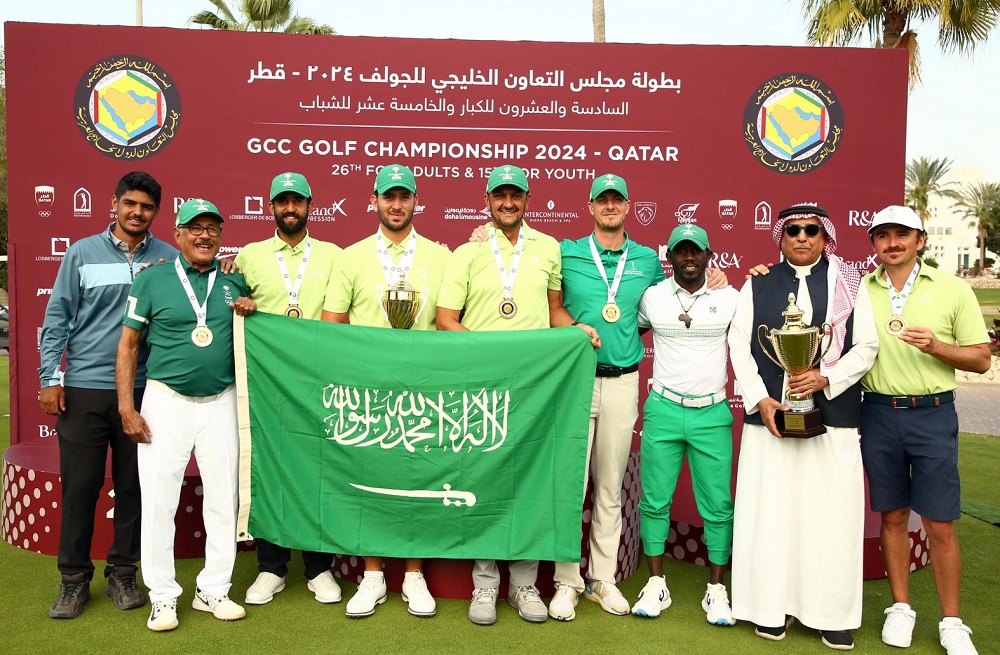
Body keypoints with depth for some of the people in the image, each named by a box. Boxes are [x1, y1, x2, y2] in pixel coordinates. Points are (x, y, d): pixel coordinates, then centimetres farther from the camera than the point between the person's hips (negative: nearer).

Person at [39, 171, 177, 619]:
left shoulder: (168, 259, 6)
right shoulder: (83, 253, 3)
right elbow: (57, 316, 4)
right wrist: (50, 377, -1)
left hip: (143, 389, 1)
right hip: (84, 388, -1)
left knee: (133, 485, 8)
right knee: (79, 484, 4)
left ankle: (123, 573, 23)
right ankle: (74, 578, 19)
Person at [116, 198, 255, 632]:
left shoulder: (234, 280, 7)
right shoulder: (152, 279, 0)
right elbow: (128, 344, 1)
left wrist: (251, 311, -5)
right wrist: (126, 408, -6)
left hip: (221, 401, 3)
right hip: (166, 400, -2)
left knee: (223, 498, 6)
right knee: (159, 500, -1)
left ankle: (213, 590, 20)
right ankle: (163, 597, 13)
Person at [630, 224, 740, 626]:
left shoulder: (730, 298, 4)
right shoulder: (652, 297, 5)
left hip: (713, 414, 0)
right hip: (663, 410, 1)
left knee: (717, 506, 2)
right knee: (654, 500, 4)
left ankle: (716, 590, 17)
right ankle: (656, 585, 17)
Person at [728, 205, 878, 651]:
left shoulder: (848, 283, 8)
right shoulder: (758, 284, 10)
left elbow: (867, 347, 4)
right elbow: (739, 345, 5)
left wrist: (825, 377, -12)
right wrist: (758, 398, -7)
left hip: (832, 415, 0)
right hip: (769, 413, 1)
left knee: (831, 513, 1)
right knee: (771, 509, 3)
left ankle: (833, 613, 14)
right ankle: (774, 606, 15)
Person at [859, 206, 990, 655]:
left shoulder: (952, 289, 0)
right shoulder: (859, 290, 4)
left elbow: (981, 360, 3)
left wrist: (935, 346, -17)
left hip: (932, 414, -1)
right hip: (878, 414, 2)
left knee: (939, 524, 1)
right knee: (892, 515, 11)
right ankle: (900, 607, 26)